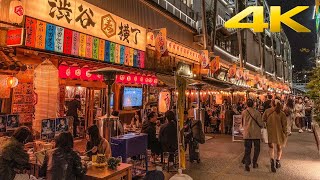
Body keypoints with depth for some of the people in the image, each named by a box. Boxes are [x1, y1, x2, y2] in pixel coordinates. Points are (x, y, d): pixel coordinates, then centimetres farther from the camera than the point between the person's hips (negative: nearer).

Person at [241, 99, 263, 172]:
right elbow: (260, 123, -10)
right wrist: (261, 126, 12)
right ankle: (254, 163, 23)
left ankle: (247, 164, -1)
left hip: (247, 133, 2)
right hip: (256, 133, -2)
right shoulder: (257, 113, -12)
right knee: (256, 149, 16)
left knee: (247, 149, 8)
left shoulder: (243, 112, -3)